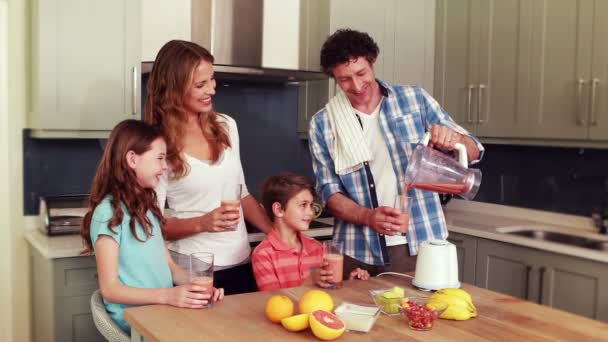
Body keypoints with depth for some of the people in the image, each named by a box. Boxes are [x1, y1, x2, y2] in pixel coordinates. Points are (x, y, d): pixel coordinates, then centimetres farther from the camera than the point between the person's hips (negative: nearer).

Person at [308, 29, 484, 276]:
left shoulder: (414, 99, 1)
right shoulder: (323, 124, -1)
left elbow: (473, 152, 4)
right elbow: (330, 193, -1)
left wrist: (455, 139, -19)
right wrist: (368, 217, -21)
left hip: (420, 245, 0)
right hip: (358, 252, 0)